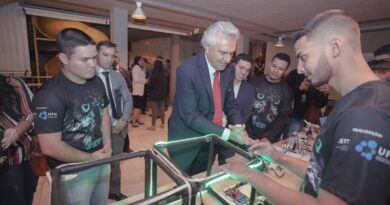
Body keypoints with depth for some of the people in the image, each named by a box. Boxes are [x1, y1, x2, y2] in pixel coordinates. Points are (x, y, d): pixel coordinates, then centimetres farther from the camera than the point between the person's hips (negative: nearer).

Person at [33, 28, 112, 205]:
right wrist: (91, 158, -13)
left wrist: (107, 144, -3)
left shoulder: (97, 82, -1)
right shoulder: (50, 94, -23)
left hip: (102, 161, 6)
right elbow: (50, 147, -22)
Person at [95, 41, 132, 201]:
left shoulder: (118, 76, 6)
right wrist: (112, 122, -16)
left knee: (115, 161, 18)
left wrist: (123, 120, -10)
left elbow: (128, 100, 4)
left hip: (119, 125, 5)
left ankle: (115, 191, 37)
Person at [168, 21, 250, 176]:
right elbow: (191, 117, -25)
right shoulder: (187, 70, -23)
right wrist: (227, 134, -27)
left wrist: (238, 126, -13)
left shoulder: (228, 70, -3)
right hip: (187, 146, -5)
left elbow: (230, 104, 6)